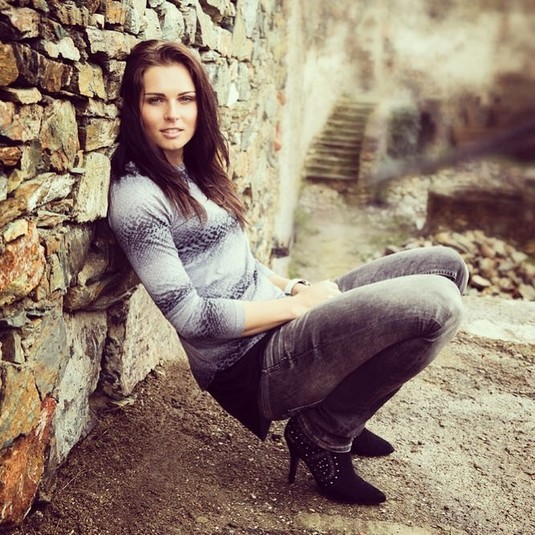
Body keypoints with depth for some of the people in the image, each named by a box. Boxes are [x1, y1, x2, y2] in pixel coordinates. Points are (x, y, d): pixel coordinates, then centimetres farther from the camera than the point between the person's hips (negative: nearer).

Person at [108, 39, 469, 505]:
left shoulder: (194, 168, 13)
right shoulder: (136, 198, -15)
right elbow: (191, 317, -19)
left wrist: (292, 286, 2)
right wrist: (296, 304, -13)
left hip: (276, 320, 9)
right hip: (246, 362, -9)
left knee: (444, 265, 6)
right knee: (435, 303, -23)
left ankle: (339, 416, 12)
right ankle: (320, 433, -3)